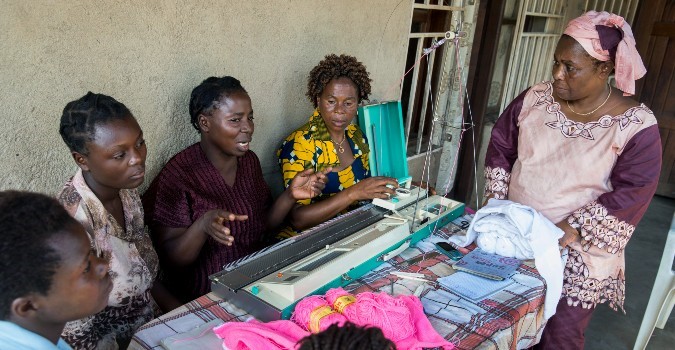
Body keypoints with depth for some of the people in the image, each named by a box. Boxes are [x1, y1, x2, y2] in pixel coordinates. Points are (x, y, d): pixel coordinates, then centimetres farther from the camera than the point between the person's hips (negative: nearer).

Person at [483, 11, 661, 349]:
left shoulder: (636, 126, -15)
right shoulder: (535, 99, -3)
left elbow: (631, 194, -17)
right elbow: (501, 145, 6)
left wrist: (570, 230, -22)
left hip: (579, 253, -3)